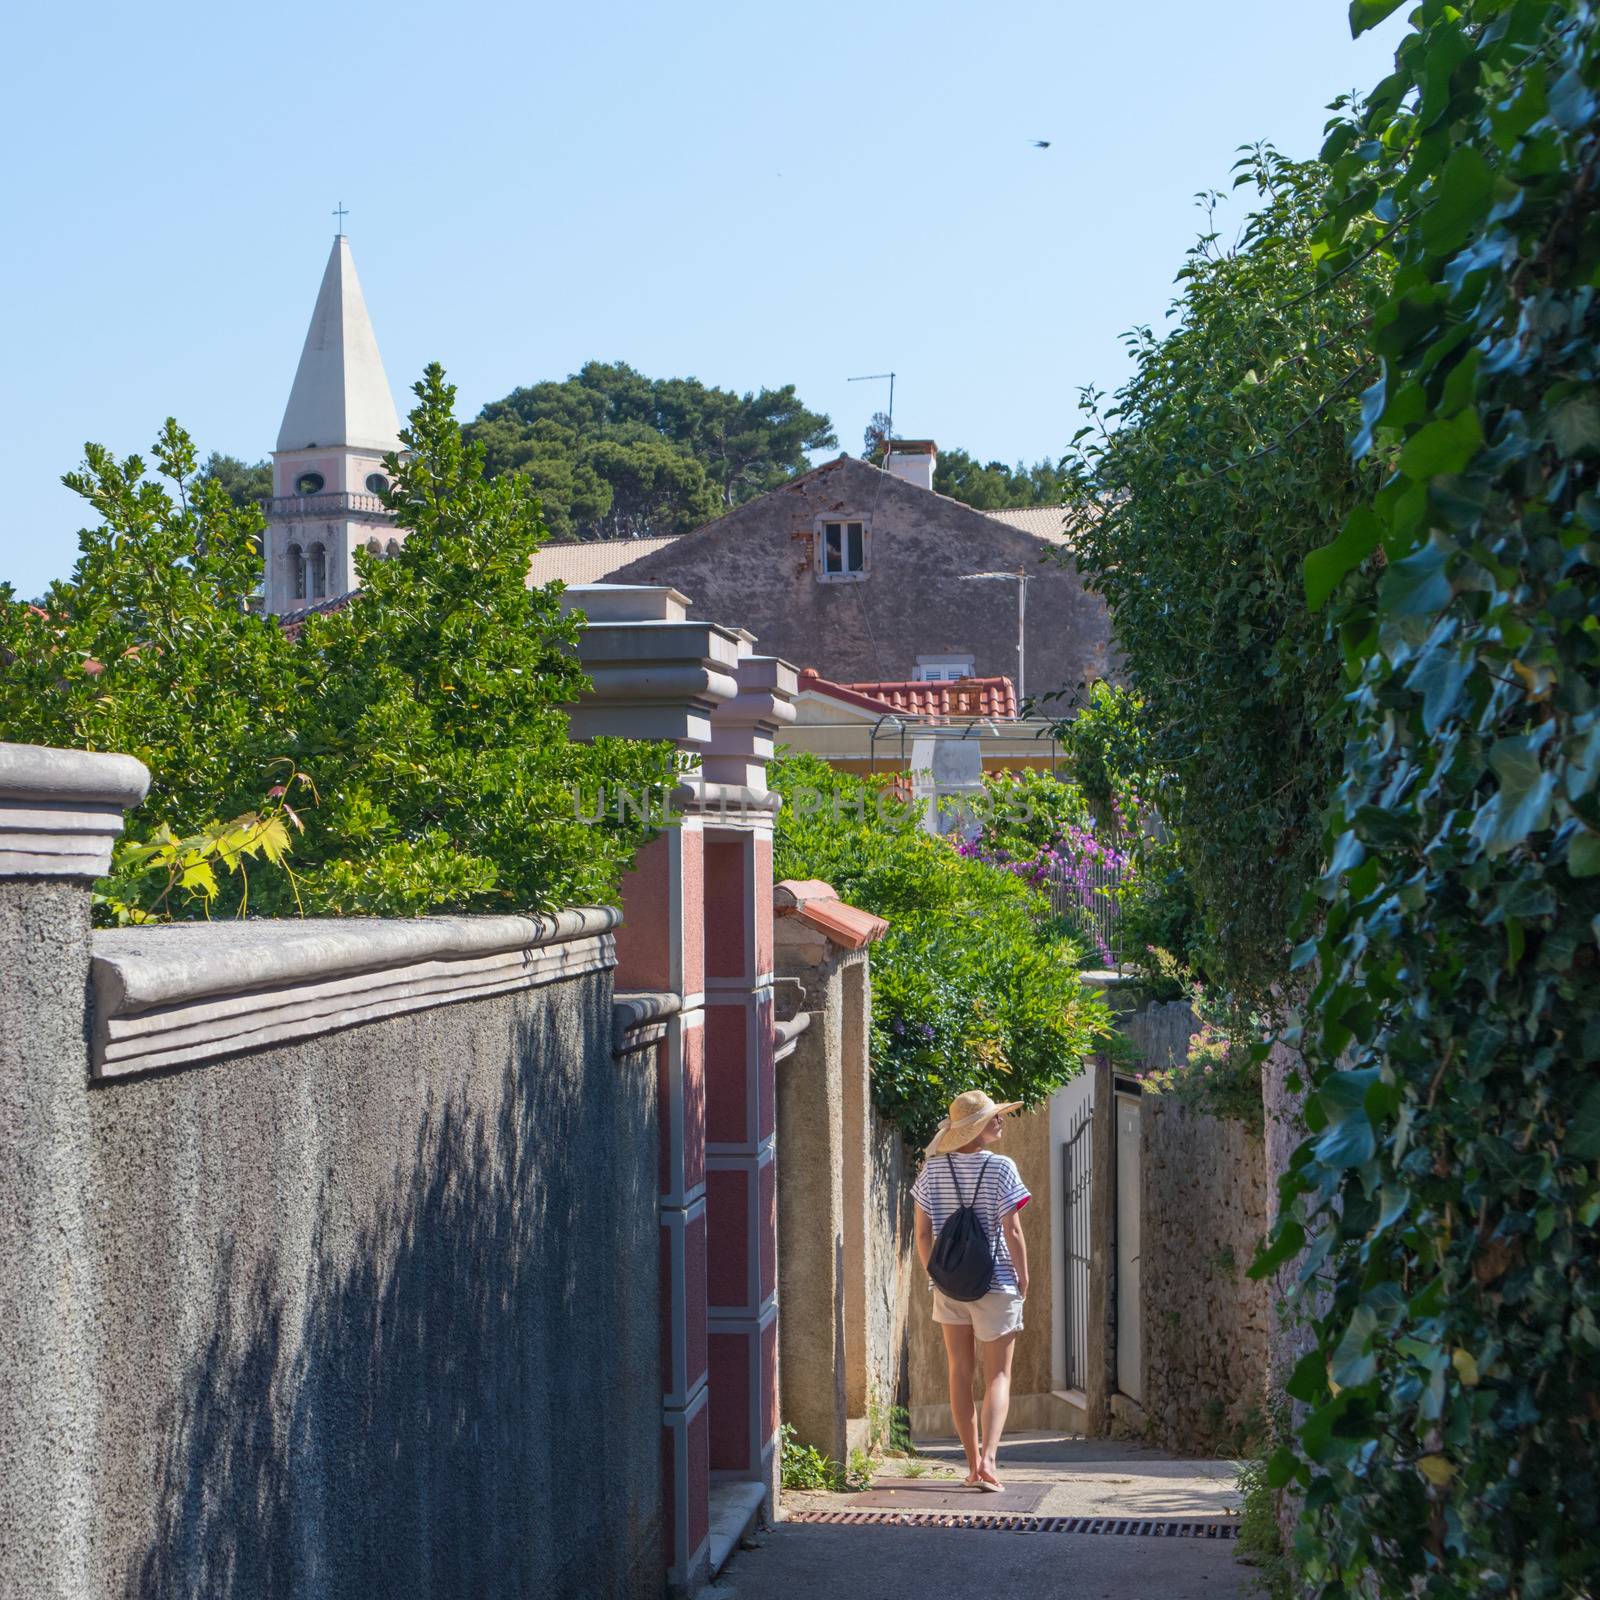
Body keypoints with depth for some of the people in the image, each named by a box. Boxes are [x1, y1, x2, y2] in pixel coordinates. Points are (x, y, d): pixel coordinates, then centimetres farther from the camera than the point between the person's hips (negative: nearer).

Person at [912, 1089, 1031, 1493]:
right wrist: (1023, 1278, 1)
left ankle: (973, 1464, 16)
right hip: (995, 1284, -3)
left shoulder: (933, 1169, 0)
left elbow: (923, 1233, 2)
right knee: (998, 1375, 2)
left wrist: (934, 1275, 14)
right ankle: (988, 1458, -15)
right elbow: (1012, 1232, -11)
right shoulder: (1001, 1168, -12)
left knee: (960, 1373, 12)